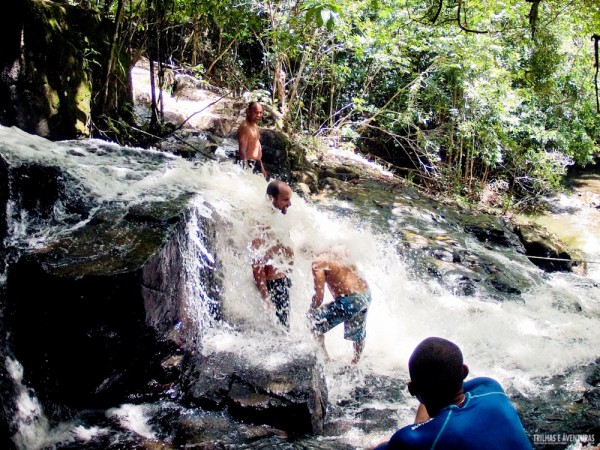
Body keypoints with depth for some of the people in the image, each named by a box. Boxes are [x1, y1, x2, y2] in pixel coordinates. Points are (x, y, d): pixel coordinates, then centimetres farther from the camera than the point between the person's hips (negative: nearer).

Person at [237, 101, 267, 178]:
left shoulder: (255, 126, 15)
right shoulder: (245, 127, -15)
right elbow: (242, 151, -22)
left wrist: (262, 167, 24)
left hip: (256, 164, 10)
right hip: (248, 164, -10)